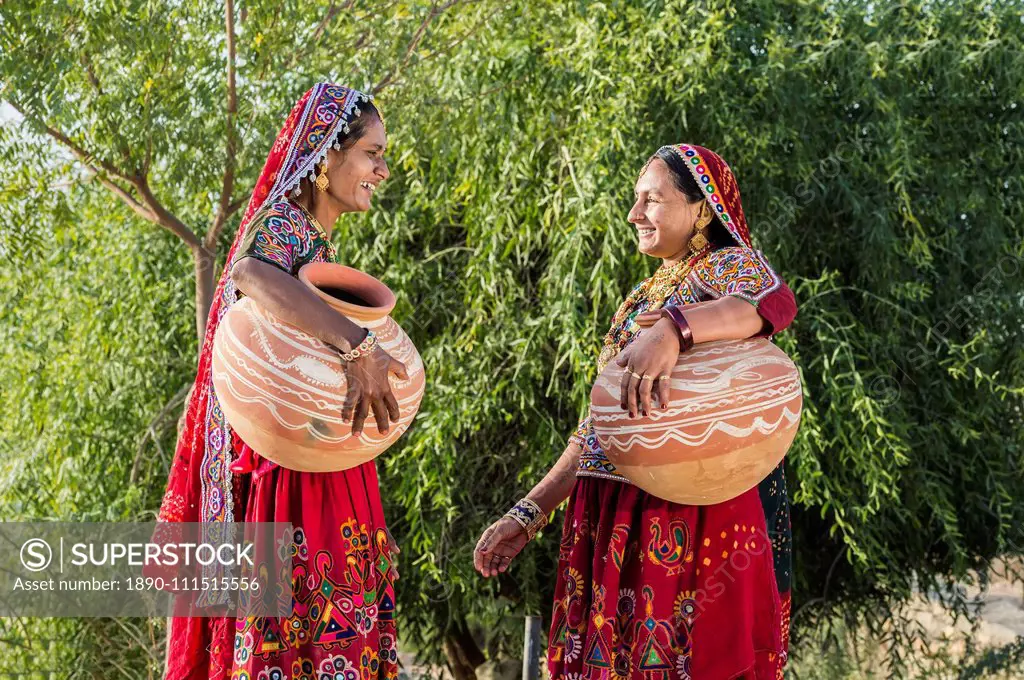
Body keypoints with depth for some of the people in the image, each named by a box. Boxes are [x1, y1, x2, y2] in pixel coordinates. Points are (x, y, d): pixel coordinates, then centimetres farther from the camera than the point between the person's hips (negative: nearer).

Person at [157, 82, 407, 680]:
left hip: (330, 470, 9)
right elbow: (253, 273, -32)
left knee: (339, 631, 6)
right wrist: (359, 344, -38)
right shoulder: (281, 222, -8)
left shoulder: (323, 244, 21)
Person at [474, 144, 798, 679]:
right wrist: (531, 512, 11)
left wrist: (673, 328, -44)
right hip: (614, 519, 7)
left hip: (699, 515, -7)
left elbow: (776, 301, -27)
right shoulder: (642, 297, 21)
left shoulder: (729, 266, -2)